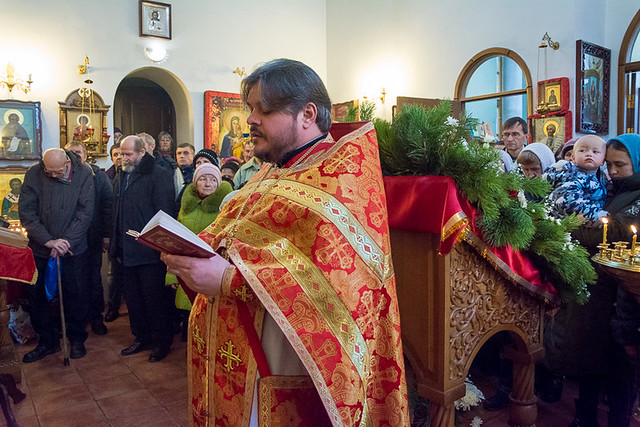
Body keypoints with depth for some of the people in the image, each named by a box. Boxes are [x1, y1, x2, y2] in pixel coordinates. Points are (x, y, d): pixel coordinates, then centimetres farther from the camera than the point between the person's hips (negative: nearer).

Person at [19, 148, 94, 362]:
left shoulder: (84, 174, -9)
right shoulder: (33, 174, -7)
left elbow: (85, 212, -10)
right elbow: (26, 213, -8)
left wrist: (65, 241, -16)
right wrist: (48, 241, -17)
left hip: (73, 248, -2)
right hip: (39, 248, 2)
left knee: (76, 295, 5)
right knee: (36, 294, 9)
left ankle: (77, 339, 24)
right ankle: (47, 341, 26)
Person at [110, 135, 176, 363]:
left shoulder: (158, 175, -8)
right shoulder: (121, 176, 15)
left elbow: (165, 213, -13)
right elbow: (116, 213, 21)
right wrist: (116, 245, 17)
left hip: (150, 251, -7)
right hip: (128, 250, 8)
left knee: (155, 297, 1)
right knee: (133, 297, 14)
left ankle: (162, 341, 16)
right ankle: (142, 337, 29)